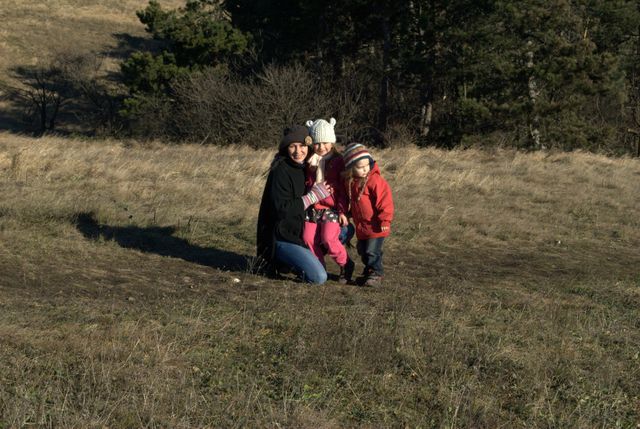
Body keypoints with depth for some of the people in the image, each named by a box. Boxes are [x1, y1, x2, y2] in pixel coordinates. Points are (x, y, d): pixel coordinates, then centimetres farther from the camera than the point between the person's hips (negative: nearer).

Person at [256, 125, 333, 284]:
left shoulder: (305, 168, 10)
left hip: (300, 232, 9)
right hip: (281, 237, -9)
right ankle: (279, 263, 3)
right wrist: (313, 196, -19)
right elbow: (281, 208, -24)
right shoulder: (280, 171, -16)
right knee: (319, 277, -22)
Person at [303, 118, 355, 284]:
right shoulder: (310, 161, 6)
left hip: (331, 208, -5)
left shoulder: (337, 161, -4)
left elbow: (342, 189, -4)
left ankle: (346, 264, 4)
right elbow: (305, 184, 13)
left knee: (329, 238, -16)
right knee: (308, 238, -1)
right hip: (312, 208, 5)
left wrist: (343, 211, -6)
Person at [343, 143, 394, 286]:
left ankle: (376, 274, 4)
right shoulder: (350, 182, 3)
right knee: (362, 250, 16)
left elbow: (385, 201, -19)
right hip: (360, 225, 7)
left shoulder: (375, 180, -18)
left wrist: (385, 220, -19)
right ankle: (368, 272, 31)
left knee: (372, 251, -8)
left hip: (375, 226, -7)